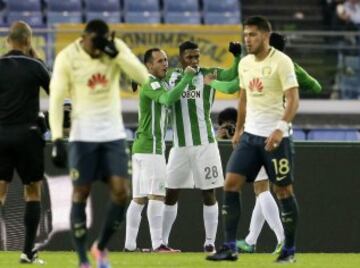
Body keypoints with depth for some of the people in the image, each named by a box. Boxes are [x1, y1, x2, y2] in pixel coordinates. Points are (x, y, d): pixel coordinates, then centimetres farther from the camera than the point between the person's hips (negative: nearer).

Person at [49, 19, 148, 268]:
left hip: (113, 133, 2)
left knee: (121, 192, -6)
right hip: (83, 135, -2)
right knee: (80, 194, -3)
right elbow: (56, 99, -7)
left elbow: (142, 77, -13)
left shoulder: (117, 48, -2)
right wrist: (57, 138, -13)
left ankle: (101, 247, 15)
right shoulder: (67, 58, -9)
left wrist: (116, 53, -22)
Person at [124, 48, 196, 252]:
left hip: (142, 148, 10)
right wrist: (187, 78, -25)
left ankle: (130, 244, 9)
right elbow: (168, 99, -29)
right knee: (157, 195, -13)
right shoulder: (151, 85, -12)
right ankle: (157, 244, -18)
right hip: (150, 148, -10)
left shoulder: (160, 83, 19)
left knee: (139, 198, 9)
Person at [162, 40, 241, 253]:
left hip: (204, 144, -3)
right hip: (180, 146, 3)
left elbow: (233, 76, -16)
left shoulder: (210, 74, -2)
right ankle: (162, 241, 15)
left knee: (209, 193, 0)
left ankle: (210, 242, 6)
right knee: (170, 194, 7)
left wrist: (238, 56, -33)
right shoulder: (172, 77, 7)